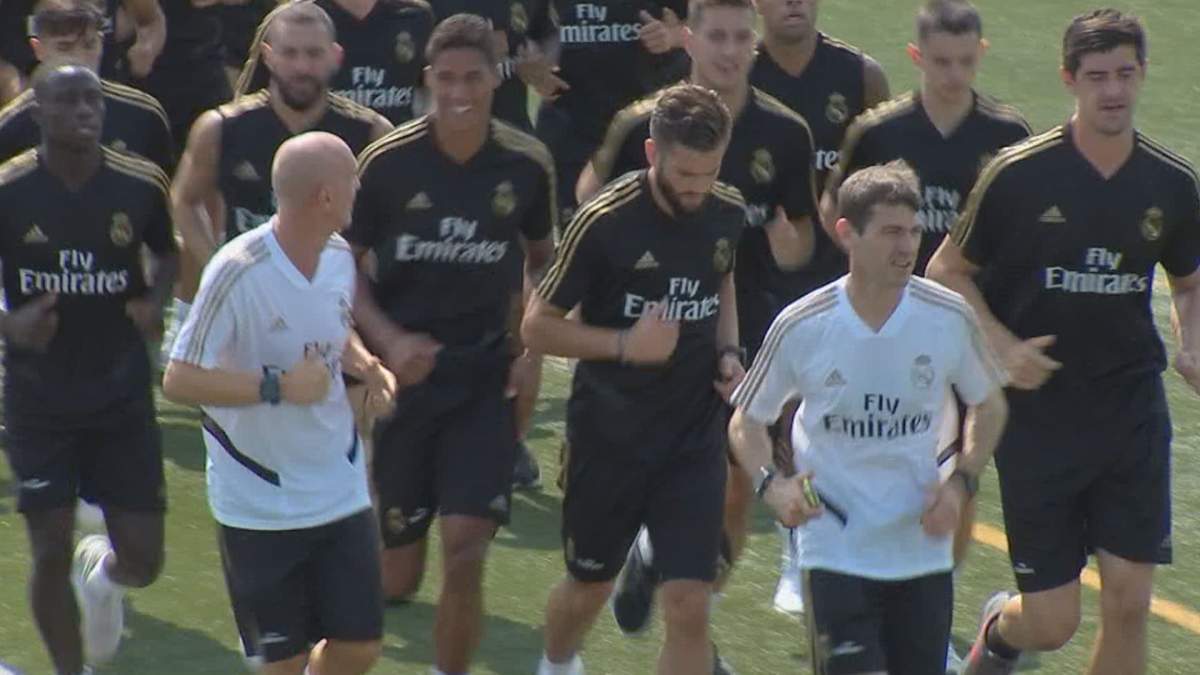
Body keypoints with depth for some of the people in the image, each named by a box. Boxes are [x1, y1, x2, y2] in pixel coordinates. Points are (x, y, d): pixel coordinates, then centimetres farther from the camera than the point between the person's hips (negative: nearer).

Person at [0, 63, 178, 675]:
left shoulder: (141, 186, -6)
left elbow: (166, 252, 14)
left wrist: (155, 300, -6)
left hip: (123, 396, 2)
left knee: (142, 559, 1)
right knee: (51, 551, -1)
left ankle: (102, 574, 40)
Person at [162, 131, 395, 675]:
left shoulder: (339, 256, -1)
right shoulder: (237, 272, -23)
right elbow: (179, 381, -21)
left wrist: (364, 364, -2)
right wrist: (279, 386, -25)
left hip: (340, 486, 6)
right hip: (259, 502, -6)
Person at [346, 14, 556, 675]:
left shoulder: (526, 164, -2)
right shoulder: (388, 161, -9)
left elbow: (543, 259, 14)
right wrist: (389, 340, -15)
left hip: (485, 378, 1)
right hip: (404, 373, -1)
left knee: (465, 552, -13)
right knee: (395, 580, 6)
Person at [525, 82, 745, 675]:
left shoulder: (728, 214, -2)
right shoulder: (607, 221, -18)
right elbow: (537, 327, -11)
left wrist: (728, 352, 4)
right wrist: (626, 344, -23)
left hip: (695, 437, 3)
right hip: (609, 439, -2)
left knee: (689, 606, -8)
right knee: (588, 589, 17)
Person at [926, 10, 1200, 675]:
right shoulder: (1019, 174, -10)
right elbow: (947, 270, 0)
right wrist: (1004, 345, -14)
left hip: (1133, 413, 3)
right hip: (1036, 414, -3)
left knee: (1129, 604, -2)